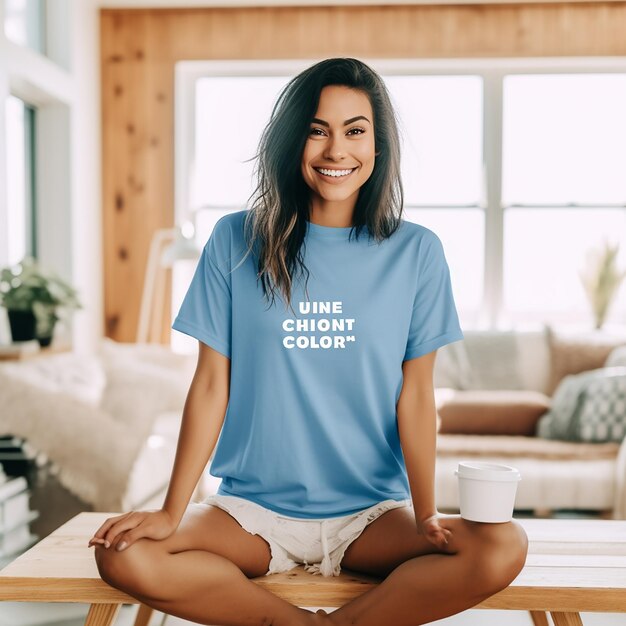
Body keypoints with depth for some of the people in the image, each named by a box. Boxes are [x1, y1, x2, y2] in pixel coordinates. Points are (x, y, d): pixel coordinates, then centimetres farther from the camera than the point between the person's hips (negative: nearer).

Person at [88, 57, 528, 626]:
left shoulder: (417, 252, 0)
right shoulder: (236, 241, -1)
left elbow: (415, 394, -1)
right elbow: (212, 383, -1)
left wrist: (426, 516, -9)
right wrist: (172, 511, -6)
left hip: (373, 514, 0)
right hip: (253, 510, 0)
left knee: (503, 548, -25)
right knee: (124, 557, -25)